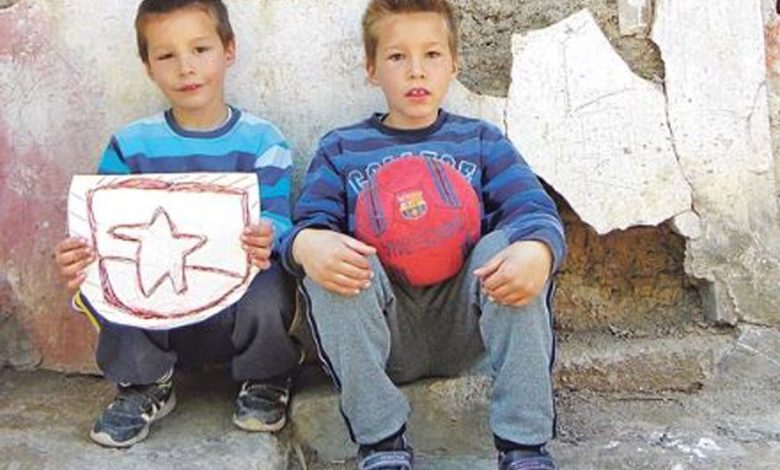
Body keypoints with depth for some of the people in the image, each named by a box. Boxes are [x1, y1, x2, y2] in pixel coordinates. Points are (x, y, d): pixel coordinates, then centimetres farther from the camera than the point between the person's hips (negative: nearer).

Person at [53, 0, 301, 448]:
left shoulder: (261, 140, -2)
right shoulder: (130, 146, 4)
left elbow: (277, 219, -13)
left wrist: (267, 238, -39)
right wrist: (80, 254, -29)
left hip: (238, 299, -1)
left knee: (269, 284, -35)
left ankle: (266, 379, 2)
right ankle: (145, 385, 2)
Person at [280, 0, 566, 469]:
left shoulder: (481, 140, 13)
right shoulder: (340, 149, 14)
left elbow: (535, 212, -3)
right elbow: (308, 226, 1)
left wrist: (537, 250, -28)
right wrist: (308, 245, -26)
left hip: (464, 325, 0)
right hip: (381, 335, 0)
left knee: (514, 247, -26)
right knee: (329, 263, -28)